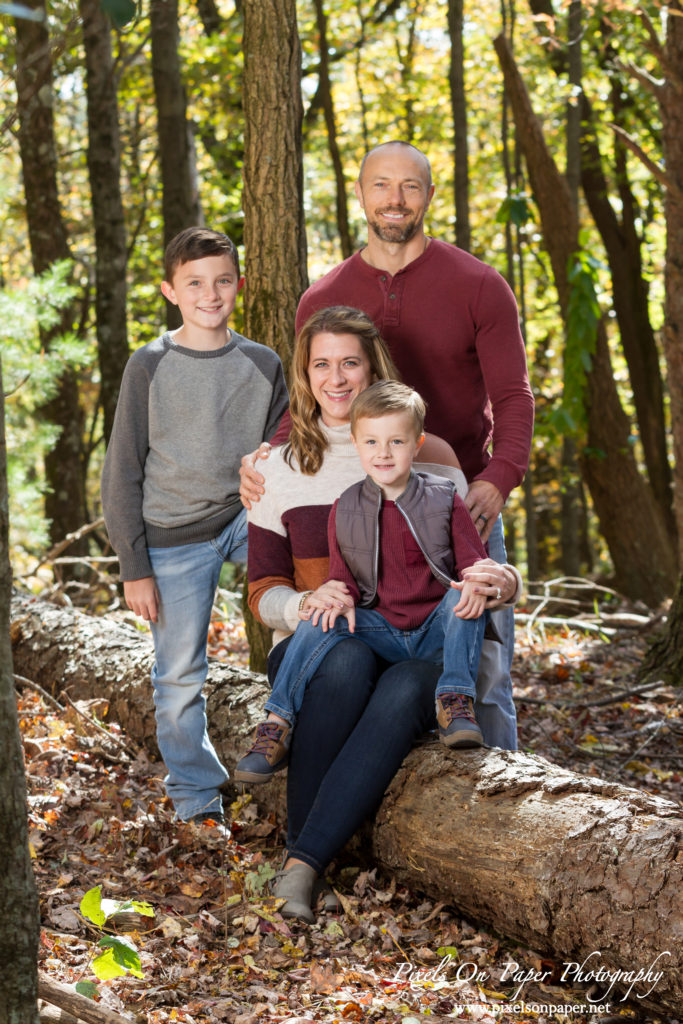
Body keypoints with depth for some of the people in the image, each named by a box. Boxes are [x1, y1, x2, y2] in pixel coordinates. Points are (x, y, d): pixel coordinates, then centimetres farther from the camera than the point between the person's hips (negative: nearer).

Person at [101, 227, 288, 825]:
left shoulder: (263, 365, 1)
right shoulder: (150, 367, -6)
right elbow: (123, 473, -4)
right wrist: (134, 568, -7)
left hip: (246, 515, 2)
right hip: (174, 536, -2)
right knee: (180, 674, 2)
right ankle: (196, 799, 19)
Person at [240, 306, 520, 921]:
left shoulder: (429, 457, 7)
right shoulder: (281, 466, 9)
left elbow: (467, 561, 7)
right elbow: (263, 589, 7)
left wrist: (500, 582, -19)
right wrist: (306, 604, -18)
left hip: (416, 652, 0)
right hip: (314, 650, 0)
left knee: (406, 691, -37)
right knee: (347, 661, -38)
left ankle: (301, 866, -40)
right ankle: (298, 845, -31)